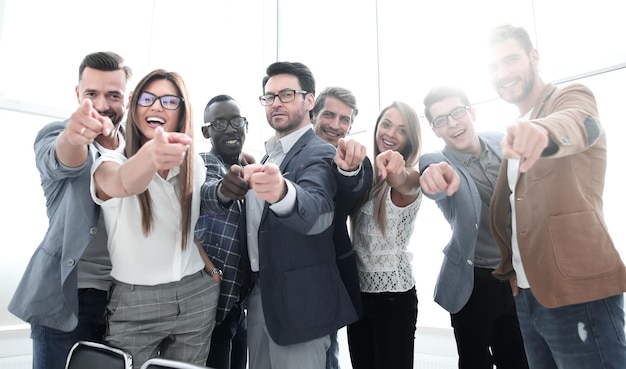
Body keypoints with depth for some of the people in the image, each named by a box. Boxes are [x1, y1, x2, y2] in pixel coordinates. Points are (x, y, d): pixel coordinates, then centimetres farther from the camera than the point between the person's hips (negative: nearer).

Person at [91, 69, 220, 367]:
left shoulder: (194, 164, 3)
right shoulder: (111, 163, -11)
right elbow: (123, 184, -36)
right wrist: (151, 154, -54)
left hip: (196, 299, 4)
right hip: (133, 304, -3)